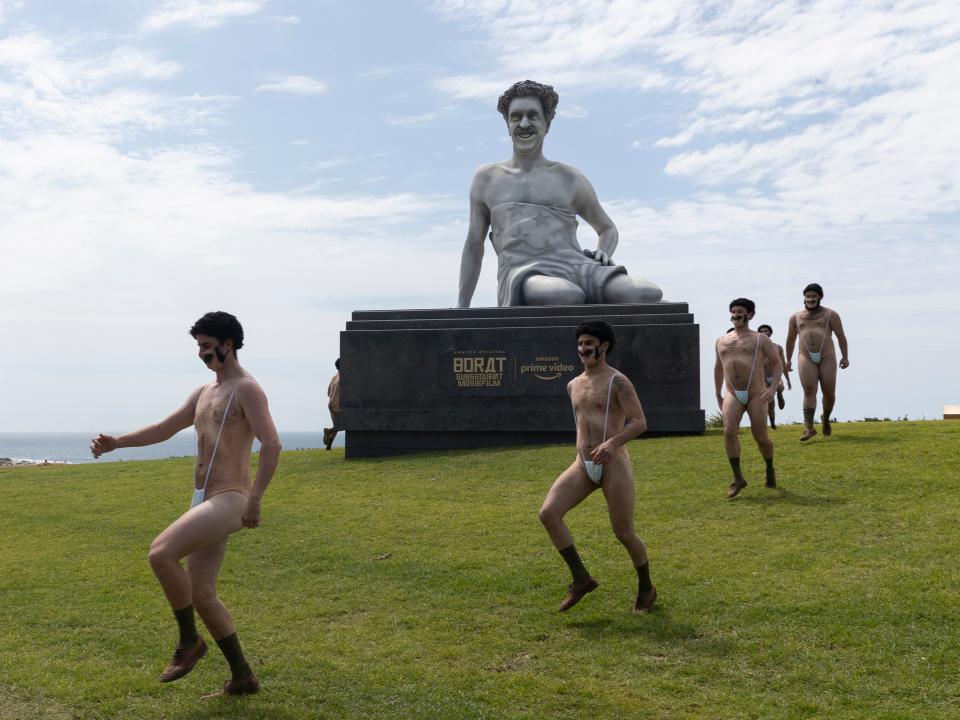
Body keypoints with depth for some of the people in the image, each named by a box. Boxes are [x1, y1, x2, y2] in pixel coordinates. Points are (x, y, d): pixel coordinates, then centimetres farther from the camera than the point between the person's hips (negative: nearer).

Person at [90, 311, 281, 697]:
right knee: (201, 593, 8)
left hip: (229, 501, -10)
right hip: (205, 501, 10)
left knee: (160, 554, -23)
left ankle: (189, 640, -4)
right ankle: (242, 677, 17)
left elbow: (272, 444, -18)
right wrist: (116, 442, 8)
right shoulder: (204, 393, 20)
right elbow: (163, 429, 22)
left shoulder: (246, 389, -8)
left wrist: (254, 500, -22)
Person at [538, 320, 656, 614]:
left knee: (624, 533, -1)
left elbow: (640, 422, -14)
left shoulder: (617, 381, -6)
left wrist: (612, 442, -29)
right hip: (582, 466, 6)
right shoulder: (573, 385, 15)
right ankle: (581, 579, -3)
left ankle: (646, 589, 26)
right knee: (548, 514, -15)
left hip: (614, 465, -6)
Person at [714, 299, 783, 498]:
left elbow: (777, 364, 4)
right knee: (729, 431, -21)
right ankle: (738, 478, -16)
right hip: (732, 394, 2)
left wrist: (772, 387, -12)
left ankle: (770, 470, 28)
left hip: (756, 394, -2)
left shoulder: (760, 339, 7)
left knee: (761, 437, -2)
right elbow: (718, 368, 29)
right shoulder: (721, 341, 17)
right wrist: (718, 395, 28)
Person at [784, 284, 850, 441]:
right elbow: (790, 339, 23)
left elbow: (841, 336, 2)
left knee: (829, 393, 0)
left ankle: (826, 419, 29)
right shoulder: (795, 317, 13)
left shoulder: (830, 314, 5)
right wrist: (788, 360, 24)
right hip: (806, 358, 1)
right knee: (809, 391, -13)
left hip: (827, 357, -1)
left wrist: (845, 357, -5)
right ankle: (809, 428, -18)